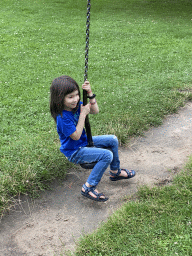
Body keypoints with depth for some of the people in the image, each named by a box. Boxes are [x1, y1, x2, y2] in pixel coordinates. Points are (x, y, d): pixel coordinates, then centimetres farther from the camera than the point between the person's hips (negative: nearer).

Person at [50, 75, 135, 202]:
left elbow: (95, 111, 2)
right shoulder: (62, 117, -29)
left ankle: (115, 172, 31)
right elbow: (76, 136, -28)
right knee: (107, 155, -24)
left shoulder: (75, 105, -5)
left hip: (84, 141, 9)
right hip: (74, 151, -9)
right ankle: (89, 187, -14)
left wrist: (90, 93, -12)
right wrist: (83, 114, -27)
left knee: (113, 140, 13)